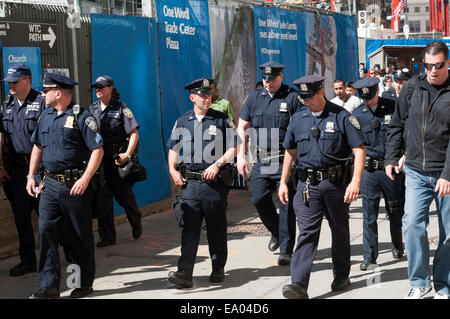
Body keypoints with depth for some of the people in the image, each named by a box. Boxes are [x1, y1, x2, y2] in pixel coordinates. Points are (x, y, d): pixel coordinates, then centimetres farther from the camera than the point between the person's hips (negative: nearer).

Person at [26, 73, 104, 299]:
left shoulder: (82, 117, -9)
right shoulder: (46, 116, 12)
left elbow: (98, 150, -12)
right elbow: (37, 146, 22)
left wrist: (85, 179, -19)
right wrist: (31, 176, 14)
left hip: (75, 185, -6)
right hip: (50, 184, 6)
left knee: (80, 235, 5)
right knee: (46, 231, -2)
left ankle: (85, 284, 19)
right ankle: (49, 287, 2)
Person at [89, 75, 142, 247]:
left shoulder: (121, 108, -4)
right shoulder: (92, 109, 10)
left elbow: (134, 133, -9)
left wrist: (127, 154, -19)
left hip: (118, 157, -4)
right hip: (100, 158, 4)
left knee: (123, 195, 3)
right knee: (102, 197, 0)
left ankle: (136, 224, 33)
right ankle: (107, 237, 7)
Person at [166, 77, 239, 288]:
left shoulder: (222, 120, 3)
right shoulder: (182, 122, 10)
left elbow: (234, 147, 1)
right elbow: (173, 148, 20)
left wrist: (217, 164, -11)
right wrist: (173, 170, 6)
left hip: (215, 182, -1)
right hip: (190, 183, 2)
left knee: (217, 229, 7)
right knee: (189, 228, -6)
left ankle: (218, 269, 21)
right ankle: (185, 273, -10)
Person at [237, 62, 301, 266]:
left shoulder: (292, 98, -2)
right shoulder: (254, 97, 10)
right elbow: (241, 128, 14)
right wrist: (241, 156, 5)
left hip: (286, 161, -4)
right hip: (261, 161, 4)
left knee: (286, 204, -2)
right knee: (258, 199, -3)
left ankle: (286, 250, 7)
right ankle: (276, 232, 24)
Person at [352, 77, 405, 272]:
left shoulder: (393, 108, -1)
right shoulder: (357, 115, 3)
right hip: (369, 170, 0)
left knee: (396, 211, 13)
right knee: (369, 214, -1)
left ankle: (398, 247, 35)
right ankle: (369, 256, 6)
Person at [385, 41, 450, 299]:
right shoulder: (412, 89, 5)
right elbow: (397, 126, 15)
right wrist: (392, 158, 10)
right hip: (416, 172, 2)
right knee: (412, 224, -9)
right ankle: (420, 282, 7)